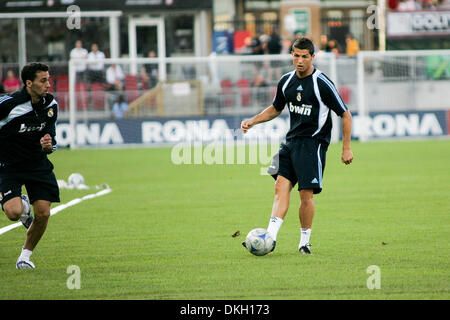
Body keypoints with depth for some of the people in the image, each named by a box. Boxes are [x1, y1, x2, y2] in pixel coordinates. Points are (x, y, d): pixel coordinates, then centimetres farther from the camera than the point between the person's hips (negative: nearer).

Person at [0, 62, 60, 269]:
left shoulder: (51, 105, -3)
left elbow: (50, 135, 6)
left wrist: (48, 145, -17)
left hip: (38, 164, 5)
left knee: (43, 214, -5)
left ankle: (25, 256, 18)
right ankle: (23, 205, 17)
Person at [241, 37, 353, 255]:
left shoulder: (322, 84, -11)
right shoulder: (286, 82, 7)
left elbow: (345, 115, -5)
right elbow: (275, 108, 25)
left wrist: (346, 148, -7)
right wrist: (252, 121, 10)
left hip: (314, 143, -6)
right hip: (291, 140, 6)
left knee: (306, 194, -7)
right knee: (281, 186, -7)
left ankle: (305, 242, 7)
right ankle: (270, 238, -15)